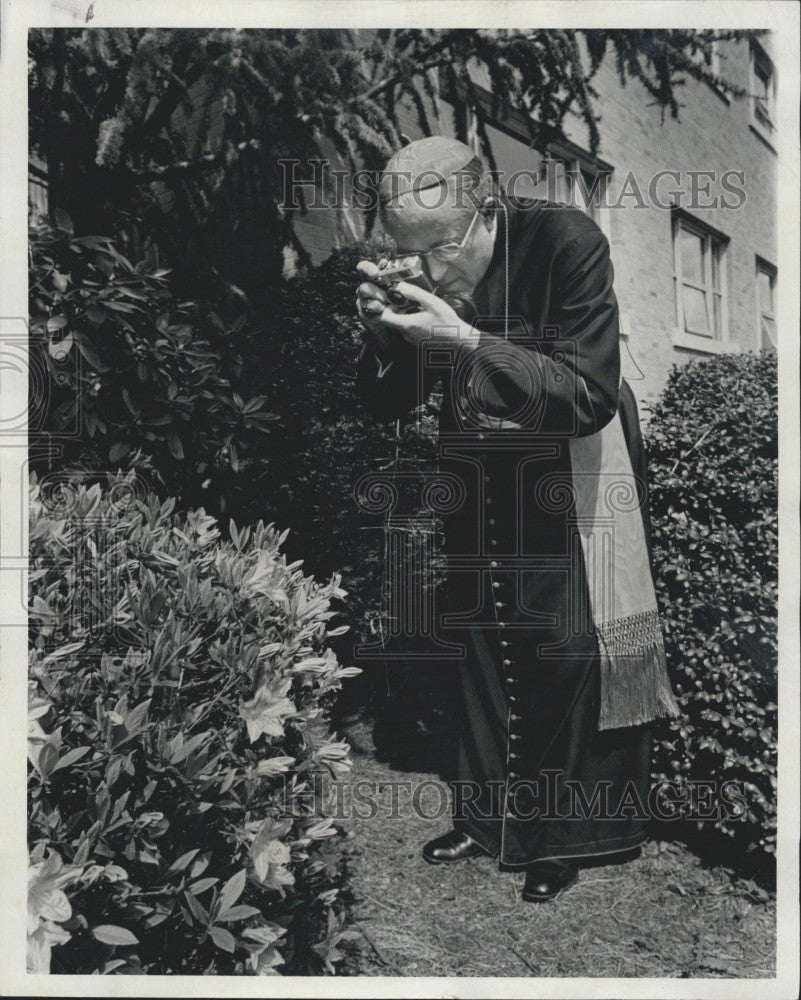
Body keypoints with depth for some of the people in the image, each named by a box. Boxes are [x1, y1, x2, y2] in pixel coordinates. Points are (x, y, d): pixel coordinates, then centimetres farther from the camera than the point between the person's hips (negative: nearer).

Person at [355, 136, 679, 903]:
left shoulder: (566, 241, -24)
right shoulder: (418, 272, -11)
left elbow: (588, 398, -29)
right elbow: (384, 405, -5)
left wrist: (467, 341, -38)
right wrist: (379, 329, -25)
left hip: (571, 467, -4)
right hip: (478, 471, 4)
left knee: (571, 646, -5)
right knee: (477, 639, 8)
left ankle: (567, 833, 16)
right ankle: (490, 814, 26)